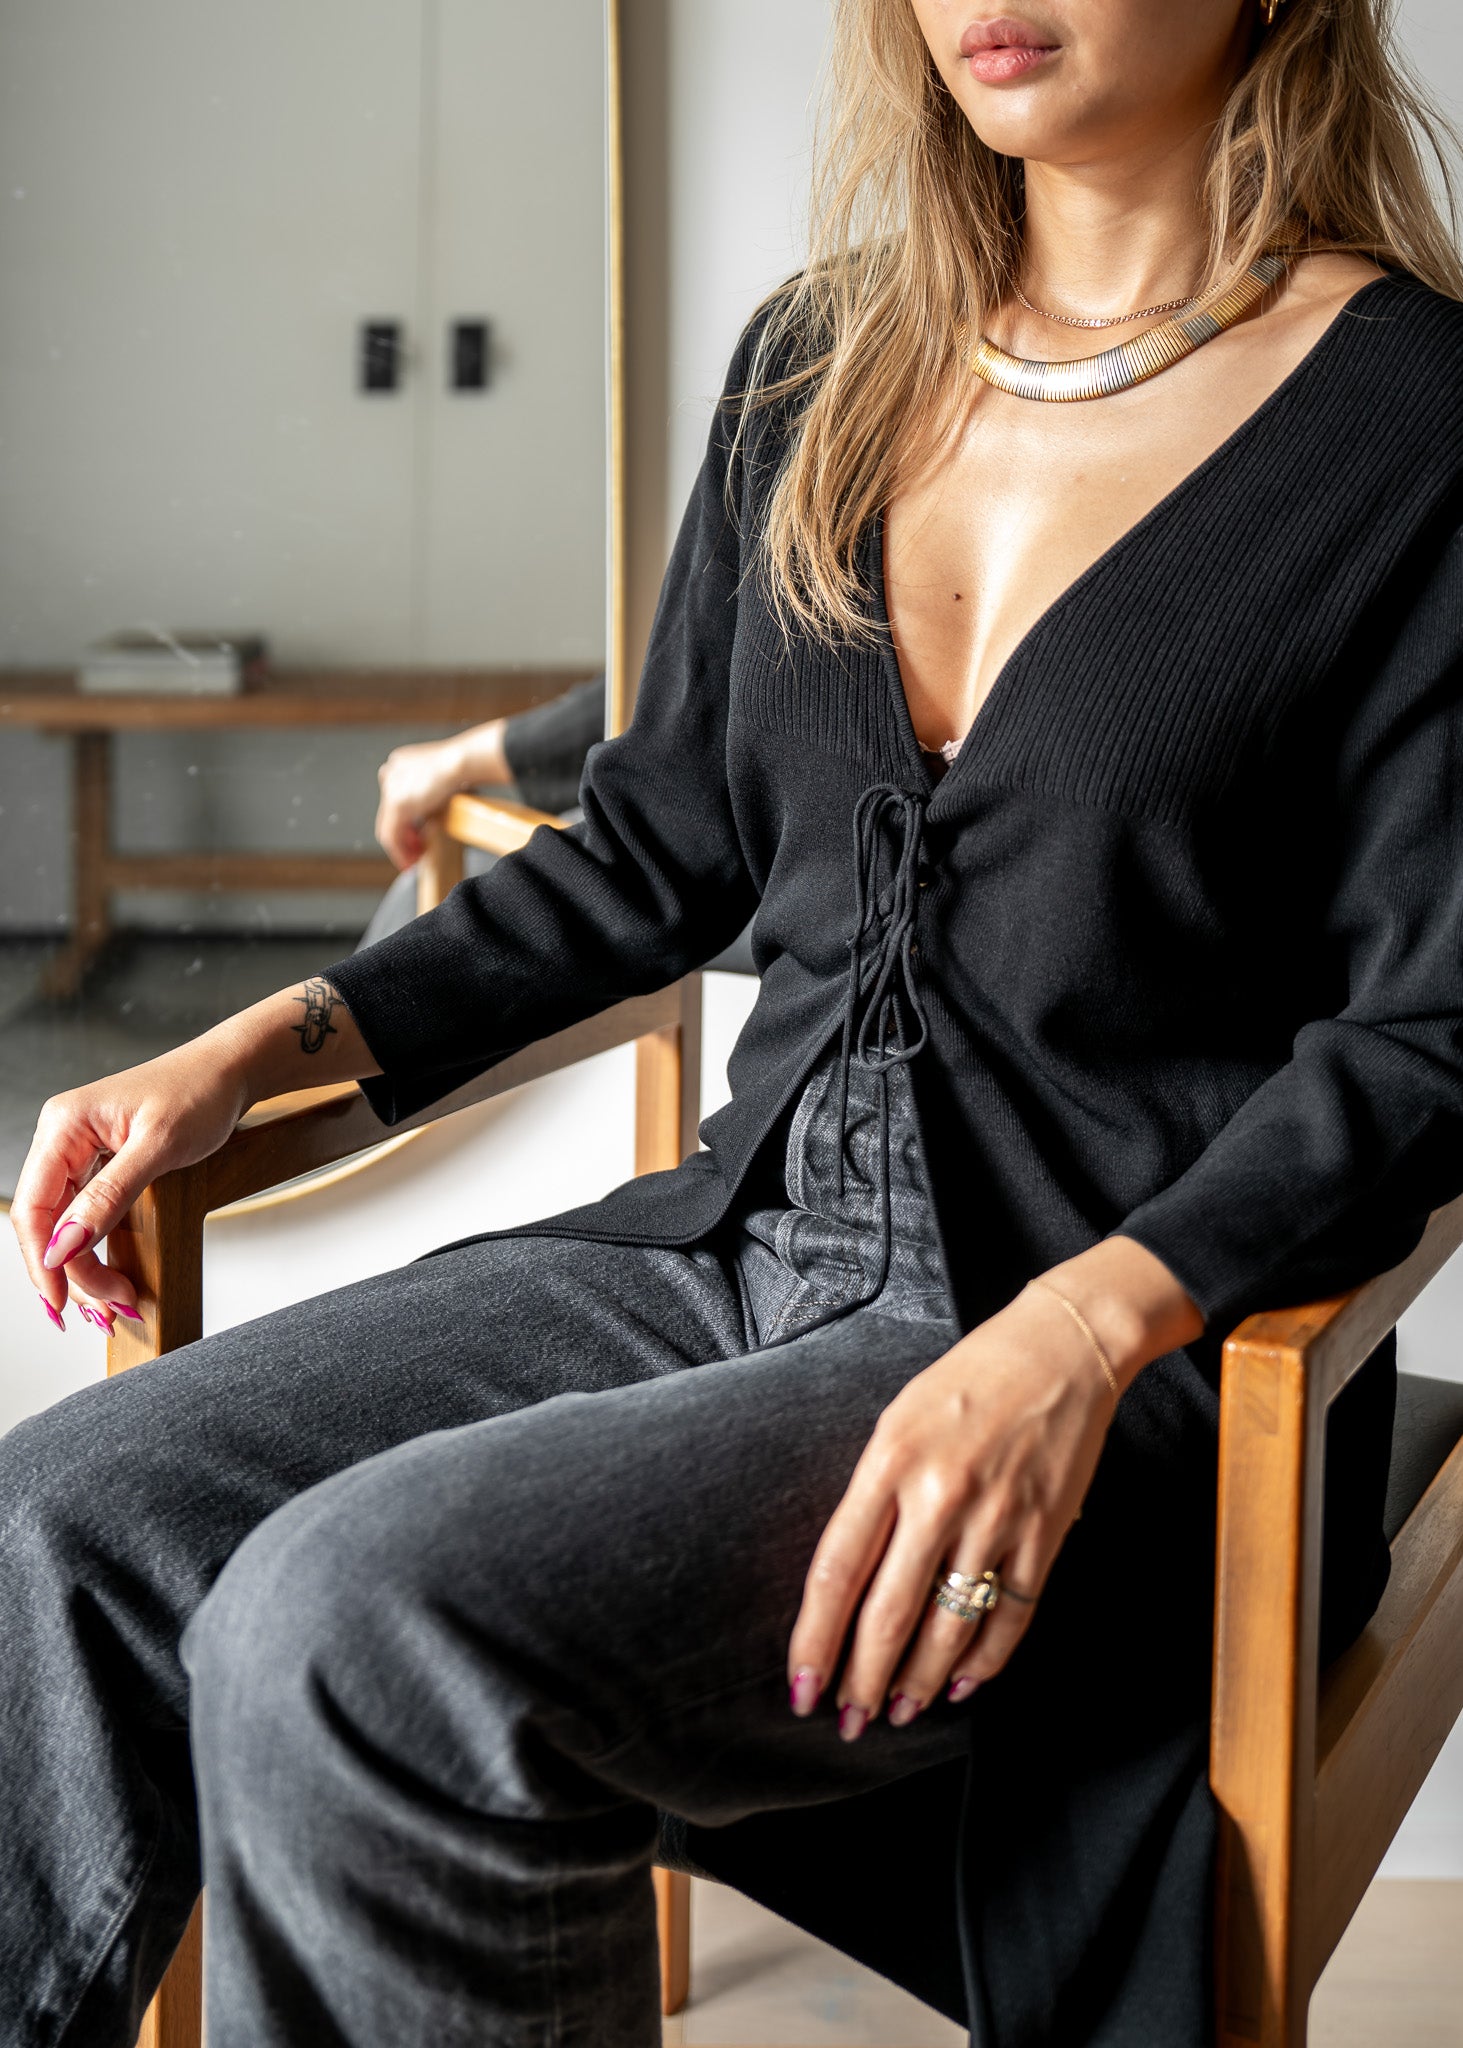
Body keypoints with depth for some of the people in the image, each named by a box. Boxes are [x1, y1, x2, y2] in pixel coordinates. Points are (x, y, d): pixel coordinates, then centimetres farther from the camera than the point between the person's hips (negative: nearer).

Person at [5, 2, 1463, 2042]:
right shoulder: (818, 366, 12)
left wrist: (1082, 1333, -25)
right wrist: (254, 1053, 10)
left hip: (1138, 1363, -6)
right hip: (742, 1247, 7)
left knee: (349, 1628, -26)